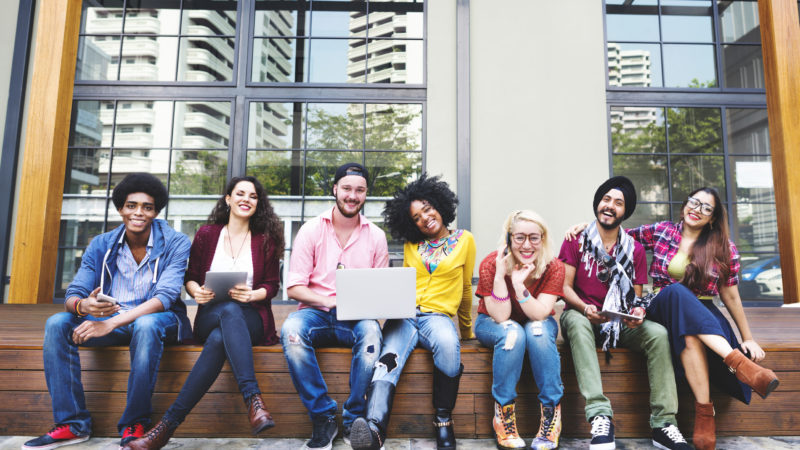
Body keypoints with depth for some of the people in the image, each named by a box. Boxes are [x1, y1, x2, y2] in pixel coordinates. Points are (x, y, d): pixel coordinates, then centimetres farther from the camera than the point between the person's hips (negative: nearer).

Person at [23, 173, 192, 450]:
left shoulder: (175, 243, -10)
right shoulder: (101, 246, 4)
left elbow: (164, 297, -21)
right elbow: (73, 294, -3)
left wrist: (112, 322, -32)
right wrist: (83, 306, -30)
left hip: (157, 320, -4)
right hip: (110, 321, 5)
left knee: (146, 325, -38)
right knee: (57, 323, -18)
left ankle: (135, 425, -24)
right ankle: (73, 424, -13)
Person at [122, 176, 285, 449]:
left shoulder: (266, 240, 9)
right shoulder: (207, 234, 12)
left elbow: (272, 285, 7)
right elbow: (190, 278, 14)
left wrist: (252, 295, -15)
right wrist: (197, 291, -10)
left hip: (251, 319, 0)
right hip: (211, 316, 0)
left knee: (219, 339, -38)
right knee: (230, 310, -40)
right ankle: (253, 399, -48)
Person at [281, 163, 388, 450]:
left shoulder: (376, 236, 9)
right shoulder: (311, 230, 4)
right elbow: (294, 287, -1)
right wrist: (331, 301, -18)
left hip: (357, 318, 0)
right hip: (316, 313, 0)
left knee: (371, 331, -34)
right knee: (291, 330, -33)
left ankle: (354, 421, -17)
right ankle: (323, 417, -18)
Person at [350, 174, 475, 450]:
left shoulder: (464, 240, 10)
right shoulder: (411, 245, 18)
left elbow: (465, 288, 17)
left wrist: (466, 329, 24)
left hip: (438, 315, -2)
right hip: (404, 315, 2)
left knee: (448, 344, -37)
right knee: (389, 358, -30)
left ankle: (443, 421, -20)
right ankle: (374, 428, -51)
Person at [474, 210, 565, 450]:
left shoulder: (554, 267, -18)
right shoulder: (491, 264, -23)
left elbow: (539, 315, -25)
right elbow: (501, 317, -26)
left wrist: (519, 284, -39)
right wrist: (499, 275, -37)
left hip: (538, 324, 2)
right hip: (493, 325, -1)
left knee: (537, 330, -33)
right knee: (512, 333, -34)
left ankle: (551, 416, -24)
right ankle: (503, 417, -24)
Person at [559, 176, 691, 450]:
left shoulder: (635, 250, 9)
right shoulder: (576, 241, 1)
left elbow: (637, 296, 8)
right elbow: (564, 287, -5)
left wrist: (638, 311, -17)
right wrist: (585, 308, -25)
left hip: (621, 323, 3)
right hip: (583, 316, -3)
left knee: (658, 333, -25)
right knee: (576, 321, -37)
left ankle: (663, 423, -23)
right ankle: (600, 416, -43)